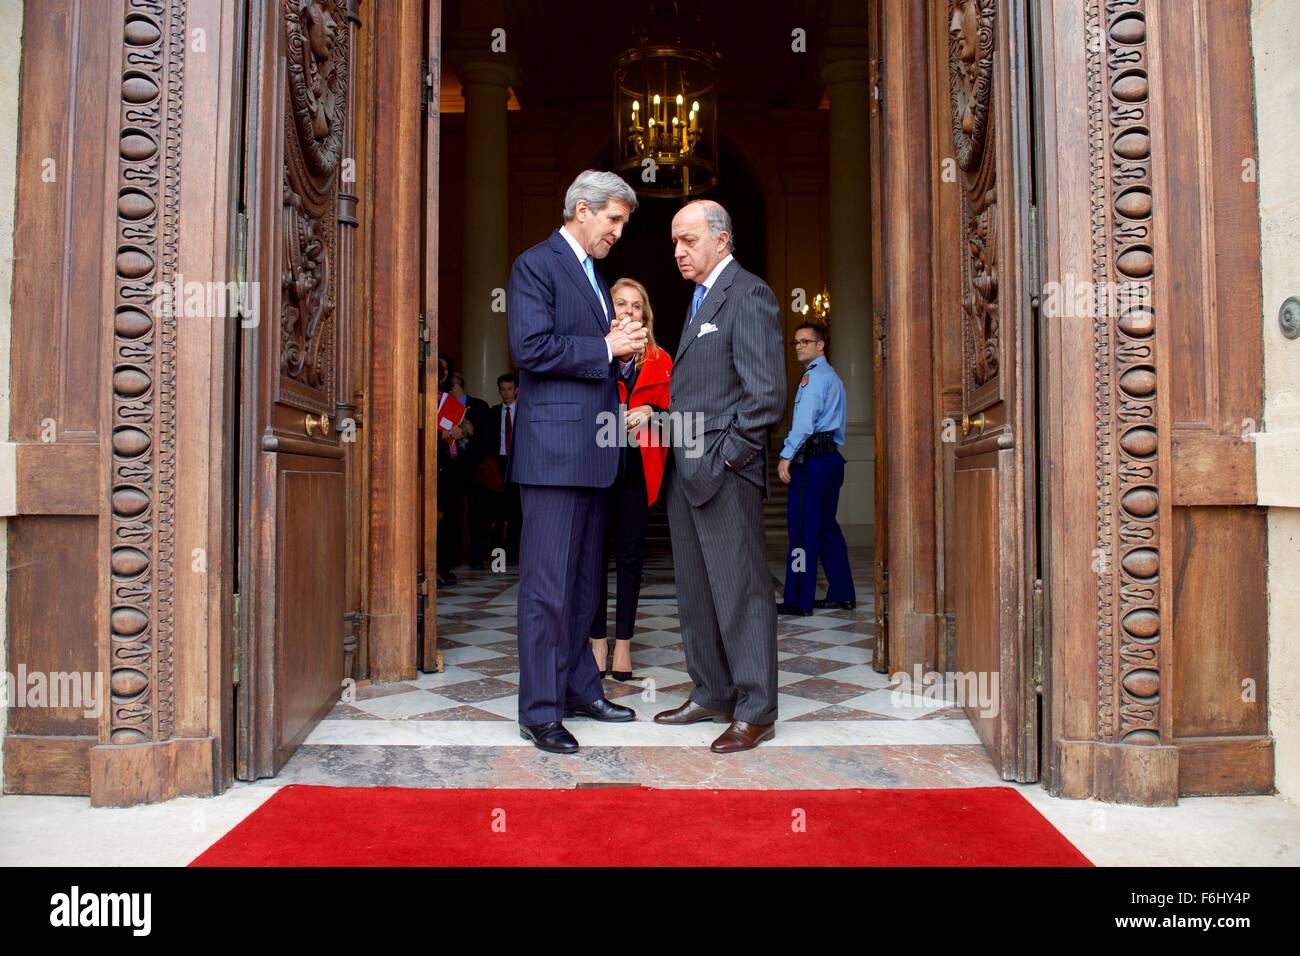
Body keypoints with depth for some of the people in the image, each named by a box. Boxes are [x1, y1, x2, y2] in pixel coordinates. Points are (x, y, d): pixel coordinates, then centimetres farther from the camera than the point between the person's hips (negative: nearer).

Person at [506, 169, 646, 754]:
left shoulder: (593, 275, 23)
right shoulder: (536, 265, -5)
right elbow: (531, 348, -18)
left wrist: (623, 354, 5)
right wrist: (605, 347, -12)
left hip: (592, 450, 9)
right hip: (554, 447, -9)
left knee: (583, 579, 15)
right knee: (548, 585, -6)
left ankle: (579, 687, 26)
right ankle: (540, 711, 2)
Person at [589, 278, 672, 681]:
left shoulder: (660, 360, 13)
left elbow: (671, 410, 10)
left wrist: (650, 412, -10)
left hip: (637, 466, 1)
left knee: (630, 554, 3)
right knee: (595, 552, 1)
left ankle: (623, 643, 11)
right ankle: (598, 640, 11)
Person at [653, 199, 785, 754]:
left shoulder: (747, 294, -8)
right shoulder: (700, 298, 21)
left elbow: (766, 392, -16)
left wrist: (727, 457, -16)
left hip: (723, 471, -9)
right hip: (685, 470, 10)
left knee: (740, 589, -3)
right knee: (695, 589, 14)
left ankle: (755, 711, 7)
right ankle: (711, 694, 26)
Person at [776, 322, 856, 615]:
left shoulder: (813, 376, -7)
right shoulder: (833, 377, 23)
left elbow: (804, 421, -17)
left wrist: (786, 456, -16)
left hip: (812, 456, -10)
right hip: (832, 456, 10)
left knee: (802, 527, -9)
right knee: (827, 527, 12)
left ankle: (798, 600, -8)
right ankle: (842, 594, 14)